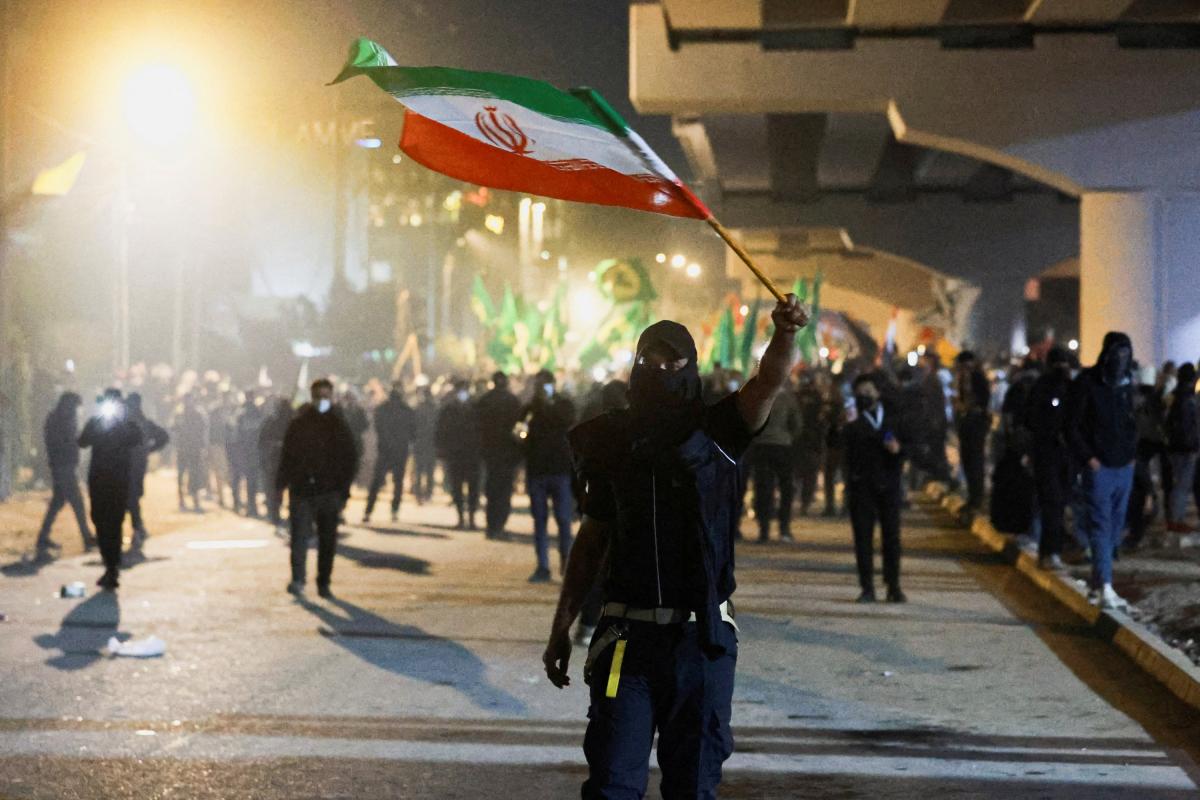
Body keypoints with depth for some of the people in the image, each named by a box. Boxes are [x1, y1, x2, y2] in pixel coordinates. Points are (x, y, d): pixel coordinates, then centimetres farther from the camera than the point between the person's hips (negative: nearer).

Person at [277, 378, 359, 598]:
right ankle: (297, 580, -5)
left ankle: (324, 583, 10)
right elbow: (287, 456, 6)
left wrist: (344, 492, 0)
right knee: (300, 536, -9)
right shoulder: (298, 423, 4)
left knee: (328, 539, 3)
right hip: (302, 490, -1)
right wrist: (282, 484, -2)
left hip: (329, 491, 1)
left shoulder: (339, 425, 5)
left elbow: (350, 459, 7)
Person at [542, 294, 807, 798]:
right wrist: (561, 627, 10)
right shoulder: (612, 441, 8)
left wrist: (784, 333, -37)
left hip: (702, 637, -1)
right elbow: (592, 541, 13)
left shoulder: (716, 432, 2)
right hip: (626, 636, 1)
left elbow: (772, 378, -16)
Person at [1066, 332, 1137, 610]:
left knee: (1114, 529, 10)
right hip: (1098, 468, -7)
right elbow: (1072, 427, -8)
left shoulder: (1126, 384, 11)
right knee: (1100, 527, -12)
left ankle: (1097, 582, 20)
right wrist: (1088, 458, -14)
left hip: (1124, 468, 7)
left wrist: (1131, 454, 9)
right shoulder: (1086, 384, -8)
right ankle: (1106, 589, -19)